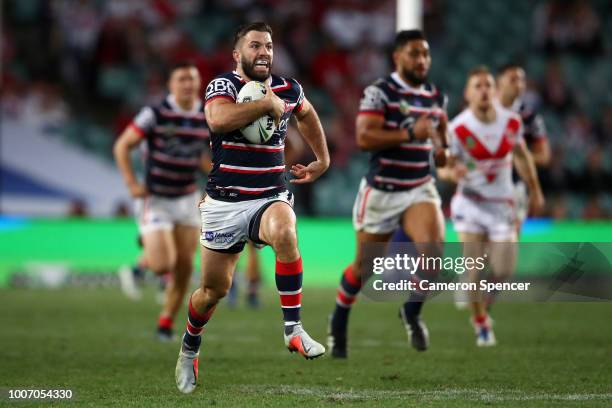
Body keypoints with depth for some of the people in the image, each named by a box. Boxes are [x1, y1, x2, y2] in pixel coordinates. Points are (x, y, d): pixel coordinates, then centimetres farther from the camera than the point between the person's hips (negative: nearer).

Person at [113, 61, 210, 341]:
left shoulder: (207, 119, -1)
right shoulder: (155, 115, -14)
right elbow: (122, 146, -7)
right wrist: (132, 184, -15)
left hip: (187, 199, 5)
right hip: (155, 200, -4)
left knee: (184, 267, 2)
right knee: (162, 265, -16)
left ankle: (166, 321, 19)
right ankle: (145, 256, 20)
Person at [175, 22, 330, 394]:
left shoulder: (289, 89, 5)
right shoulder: (223, 85, -9)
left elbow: (306, 114, 30)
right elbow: (218, 119, -32)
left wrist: (323, 160, 25)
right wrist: (269, 103, -25)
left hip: (271, 197, 2)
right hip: (224, 203, -2)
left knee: (285, 233, -34)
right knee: (214, 288, 6)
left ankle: (294, 329, -28)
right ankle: (189, 351, 34)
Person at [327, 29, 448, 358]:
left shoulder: (436, 97, 8)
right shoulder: (379, 92, -11)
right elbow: (364, 137, -22)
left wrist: (442, 149, 5)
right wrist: (410, 134, -27)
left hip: (420, 189, 4)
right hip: (381, 191, -4)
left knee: (433, 245, -23)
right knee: (364, 267, 7)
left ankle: (412, 312, -1)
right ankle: (338, 322, 33)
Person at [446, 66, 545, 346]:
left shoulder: (512, 122, -3)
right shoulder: (458, 128, -15)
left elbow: (521, 155, 14)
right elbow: (445, 165, -8)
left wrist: (535, 191, 22)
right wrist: (455, 171, -32)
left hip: (502, 205, 3)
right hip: (470, 204, -3)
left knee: (503, 271, -4)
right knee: (475, 268, -11)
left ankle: (482, 309, 26)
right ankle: (481, 323, 10)